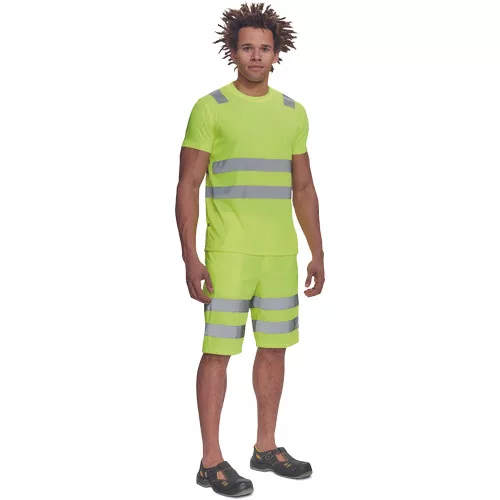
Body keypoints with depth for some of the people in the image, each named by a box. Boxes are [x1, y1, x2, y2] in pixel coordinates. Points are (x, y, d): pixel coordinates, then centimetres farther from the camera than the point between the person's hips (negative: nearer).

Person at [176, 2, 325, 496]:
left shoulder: (293, 112, 9)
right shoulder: (209, 108, -6)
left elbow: (303, 187, 14)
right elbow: (187, 186, -8)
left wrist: (317, 253, 10)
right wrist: (190, 259, -15)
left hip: (280, 252, 6)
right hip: (228, 252, -5)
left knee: (274, 347, 11)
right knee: (218, 352, -1)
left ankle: (266, 447, 25)